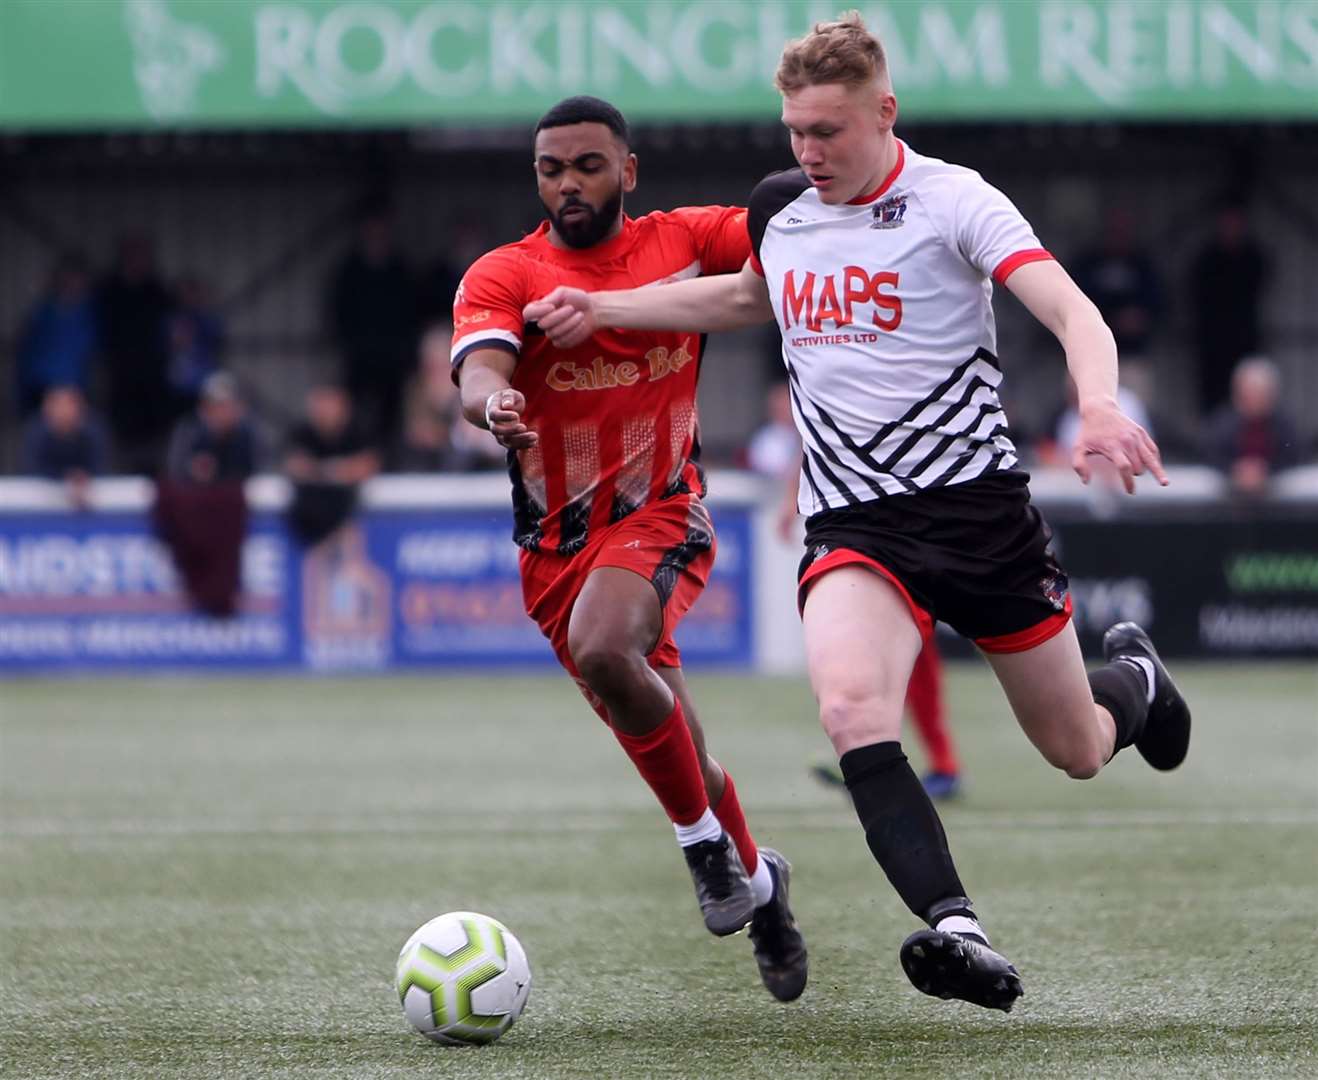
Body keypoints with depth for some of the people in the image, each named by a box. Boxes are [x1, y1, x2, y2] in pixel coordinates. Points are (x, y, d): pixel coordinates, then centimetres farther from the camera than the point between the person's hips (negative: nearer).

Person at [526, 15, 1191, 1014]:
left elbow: (1069, 308, -23)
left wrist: (1101, 408, -43)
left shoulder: (952, 202, -10)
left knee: (1077, 749, 11)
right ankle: (958, 931, -39)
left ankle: (1133, 678, 50)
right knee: (851, 705, -30)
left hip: (977, 505, -3)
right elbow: (748, 297, 31)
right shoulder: (779, 211, 7)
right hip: (853, 523, 3)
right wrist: (601, 310, 24)